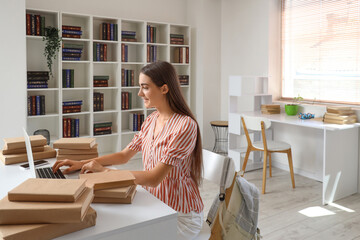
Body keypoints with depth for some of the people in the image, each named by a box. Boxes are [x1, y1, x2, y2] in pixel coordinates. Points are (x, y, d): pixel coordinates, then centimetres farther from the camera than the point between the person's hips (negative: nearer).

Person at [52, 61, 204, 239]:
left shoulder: (185, 125, -23)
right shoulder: (152, 119, 3)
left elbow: (154, 178, -25)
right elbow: (124, 155, 8)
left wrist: (104, 171, -22)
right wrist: (82, 163, -1)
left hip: (181, 214, -6)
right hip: (155, 204, 7)